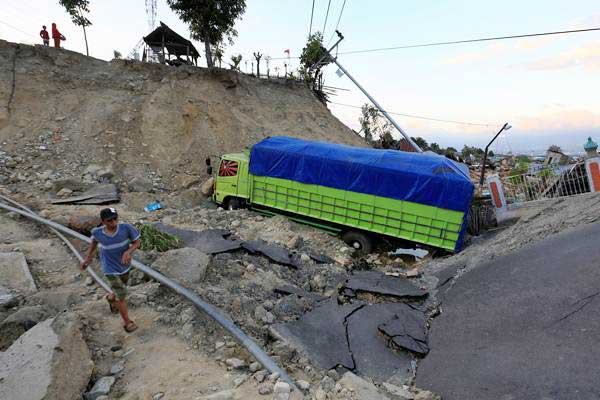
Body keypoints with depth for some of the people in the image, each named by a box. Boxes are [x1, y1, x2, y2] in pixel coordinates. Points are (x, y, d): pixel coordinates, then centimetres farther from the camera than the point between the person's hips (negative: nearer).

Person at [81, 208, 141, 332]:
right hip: (110, 269, -2)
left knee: (121, 290, 26)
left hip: (124, 266, 2)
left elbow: (137, 242, -15)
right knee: (122, 296, -2)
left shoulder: (126, 227, -27)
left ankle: (111, 298, 62)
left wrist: (128, 252, -33)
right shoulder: (98, 232, -22)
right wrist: (87, 258, 6)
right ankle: (127, 322, 21)